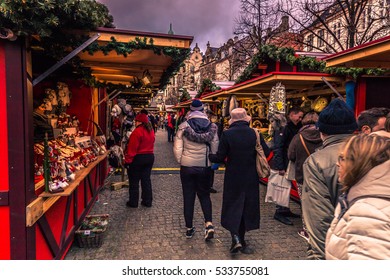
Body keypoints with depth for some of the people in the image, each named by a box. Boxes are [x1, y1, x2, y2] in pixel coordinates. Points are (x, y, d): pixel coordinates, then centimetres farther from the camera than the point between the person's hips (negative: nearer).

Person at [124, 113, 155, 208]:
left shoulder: (137, 131, -19)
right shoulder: (151, 131, 7)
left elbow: (132, 148, -19)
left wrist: (128, 161, -14)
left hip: (138, 158, -7)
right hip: (150, 157, 8)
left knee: (134, 182, 6)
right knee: (146, 179, 14)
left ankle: (133, 202, 14)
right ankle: (147, 201, 20)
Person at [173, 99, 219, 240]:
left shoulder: (184, 126, -7)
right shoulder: (211, 127, -3)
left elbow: (177, 148, -9)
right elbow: (215, 148, -4)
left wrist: (180, 161, 6)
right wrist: (212, 162, 10)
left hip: (187, 167, -1)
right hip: (204, 167, 1)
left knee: (188, 197, 10)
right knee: (204, 195, 17)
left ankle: (189, 228, 20)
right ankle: (209, 223, 0)